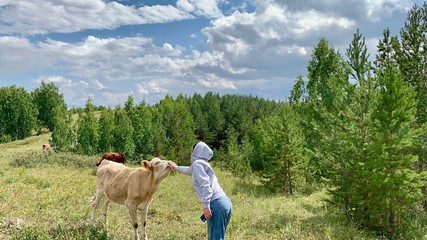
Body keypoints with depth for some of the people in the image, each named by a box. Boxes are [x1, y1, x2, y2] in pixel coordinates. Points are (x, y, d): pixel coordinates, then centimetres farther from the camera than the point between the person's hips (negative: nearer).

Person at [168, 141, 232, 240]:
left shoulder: (197, 163, -1)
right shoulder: (203, 164, 26)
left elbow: (205, 185, -14)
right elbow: (190, 170, 49)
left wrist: (206, 206, -19)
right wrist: (176, 167, 64)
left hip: (216, 204, -9)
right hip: (225, 202, 9)